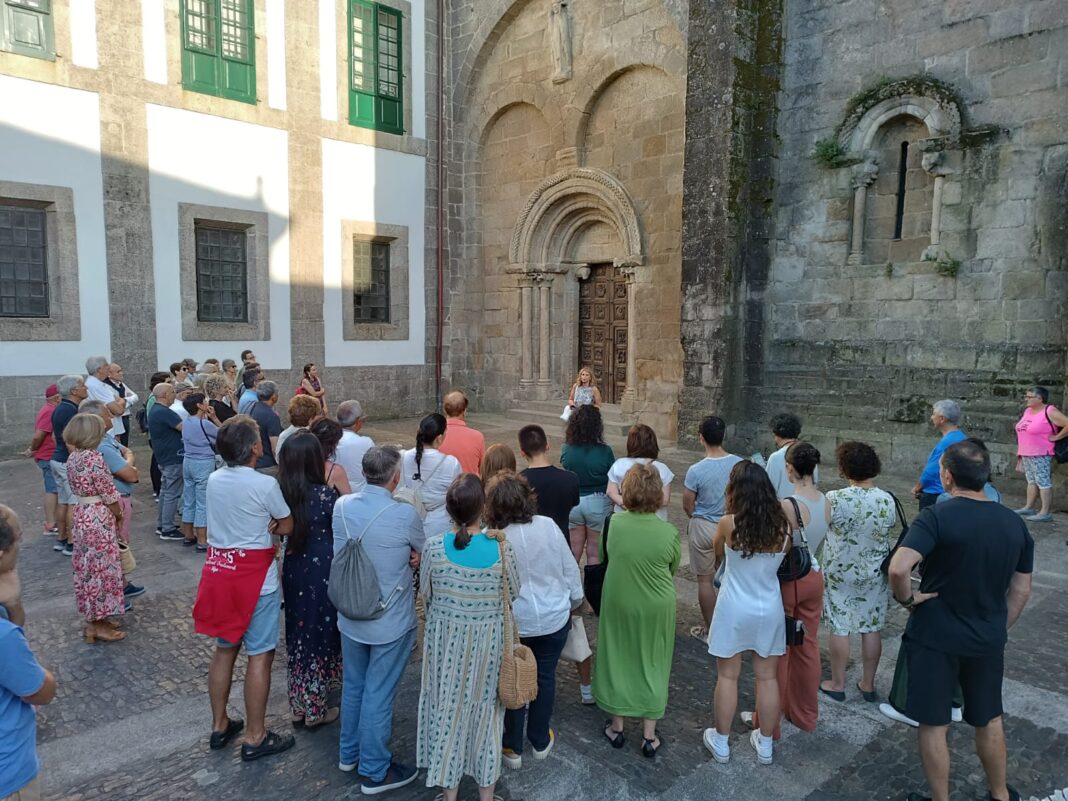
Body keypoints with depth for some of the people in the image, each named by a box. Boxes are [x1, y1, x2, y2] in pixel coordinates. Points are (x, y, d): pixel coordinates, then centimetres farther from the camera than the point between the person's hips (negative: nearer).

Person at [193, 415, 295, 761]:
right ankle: (255, 738, 13)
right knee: (259, 656, 4)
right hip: (255, 576, -7)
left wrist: (259, 525, 1)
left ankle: (219, 725, 32)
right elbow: (287, 527, -5)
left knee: (224, 650, 19)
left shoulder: (213, 480, 1)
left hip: (219, 569, 7)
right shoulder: (265, 484, -18)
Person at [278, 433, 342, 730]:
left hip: (293, 570, 5)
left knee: (298, 634, 18)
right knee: (321, 634, 10)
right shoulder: (325, 494, -19)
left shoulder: (281, 492, -6)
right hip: (322, 572, -5)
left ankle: (298, 706, 31)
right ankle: (315, 709, 21)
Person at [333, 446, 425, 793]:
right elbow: (420, 553, -6)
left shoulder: (342, 506, -9)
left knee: (353, 686, 23)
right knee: (378, 695, 9)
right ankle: (374, 771, 26)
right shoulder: (405, 515, -25)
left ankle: (349, 753, 43)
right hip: (390, 622, -5)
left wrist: (397, 557, -5)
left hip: (350, 616, 5)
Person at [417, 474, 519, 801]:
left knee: (447, 707, 18)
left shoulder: (433, 546, -17)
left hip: (445, 637, 0)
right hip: (488, 639, 0)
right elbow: (513, 594, -4)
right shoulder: (501, 547, -18)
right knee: (485, 708, 18)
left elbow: (425, 594, -2)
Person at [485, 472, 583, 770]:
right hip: (554, 619, 2)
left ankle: (513, 748, 30)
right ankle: (541, 741, 36)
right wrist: (573, 601, 13)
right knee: (545, 677, 20)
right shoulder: (548, 526, -13)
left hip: (513, 623, -2)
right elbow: (570, 569, -3)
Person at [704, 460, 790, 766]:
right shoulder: (783, 525, -10)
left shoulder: (728, 524, -17)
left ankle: (721, 742, 25)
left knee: (727, 677, 12)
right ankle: (765, 744, 29)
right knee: (768, 678, 15)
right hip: (770, 611, 3)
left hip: (734, 611, -2)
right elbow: (785, 560, 6)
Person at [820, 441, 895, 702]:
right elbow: (890, 527, 5)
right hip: (874, 573, 3)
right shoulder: (887, 500, -11)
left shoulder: (834, 499, -21)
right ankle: (868, 685, 26)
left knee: (839, 628, 9)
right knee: (872, 629, 14)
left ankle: (837, 684, 21)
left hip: (840, 572, -3)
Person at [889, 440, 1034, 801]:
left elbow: (898, 569, -34)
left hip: (935, 638, -5)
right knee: (989, 721, 25)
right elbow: (1021, 591, 7)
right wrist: (999, 629, 18)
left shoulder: (937, 517, -20)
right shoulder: (1015, 523, -2)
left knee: (933, 725, 11)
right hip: (988, 640, 6)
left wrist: (907, 598, -15)